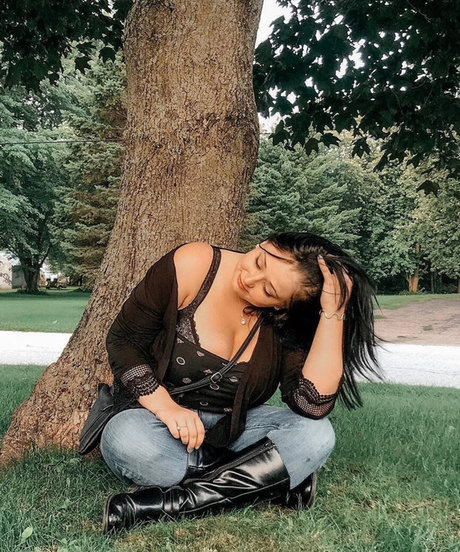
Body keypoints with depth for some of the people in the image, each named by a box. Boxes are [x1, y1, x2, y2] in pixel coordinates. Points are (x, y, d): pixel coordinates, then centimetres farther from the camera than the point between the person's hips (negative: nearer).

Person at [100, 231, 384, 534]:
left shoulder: (290, 320, -14)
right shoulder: (194, 265, -18)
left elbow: (313, 405, -27)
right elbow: (123, 339, -11)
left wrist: (334, 312, -29)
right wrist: (165, 405, -25)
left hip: (236, 427, 1)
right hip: (161, 418, -1)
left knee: (316, 434, -25)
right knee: (126, 440, -35)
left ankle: (172, 502, -24)